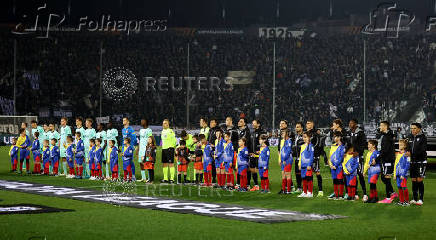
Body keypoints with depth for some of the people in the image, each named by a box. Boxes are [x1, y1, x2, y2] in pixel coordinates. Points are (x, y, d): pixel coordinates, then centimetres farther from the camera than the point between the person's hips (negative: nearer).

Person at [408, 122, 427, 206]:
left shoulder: (423, 137, -6)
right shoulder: (410, 137, 12)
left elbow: (423, 150, -15)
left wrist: (412, 154, -23)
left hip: (421, 161, -6)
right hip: (412, 161, 6)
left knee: (419, 180, -8)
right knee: (414, 180, 6)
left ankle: (421, 199, -4)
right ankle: (415, 199, 11)